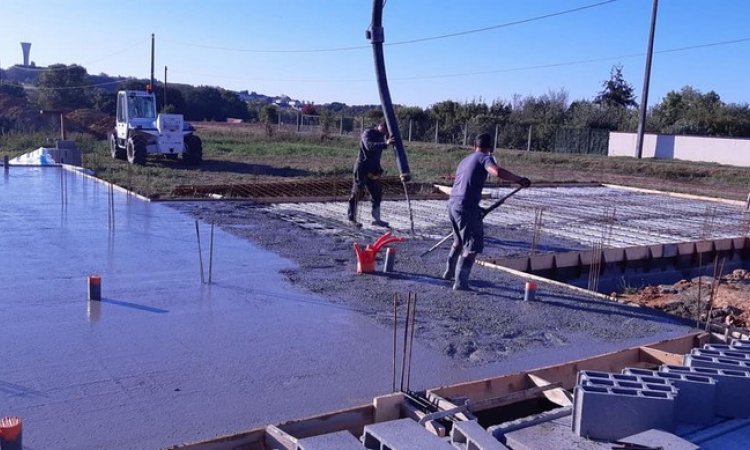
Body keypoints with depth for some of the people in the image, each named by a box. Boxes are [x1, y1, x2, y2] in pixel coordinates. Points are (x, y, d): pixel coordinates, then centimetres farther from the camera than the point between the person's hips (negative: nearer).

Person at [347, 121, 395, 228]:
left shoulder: (381, 136, 10)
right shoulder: (367, 133, -14)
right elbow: (369, 146, -35)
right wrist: (385, 144, -44)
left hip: (373, 170, 8)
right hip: (362, 169, -8)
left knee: (377, 193, 7)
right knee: (357, 193, 0)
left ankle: (376, 219, 16)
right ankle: (352, 218, 10)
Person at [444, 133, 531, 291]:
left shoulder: (465, 160, 22)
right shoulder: (484, 158, -3)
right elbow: (498, 172, -25)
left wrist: (477, 209, 36)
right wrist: (520, 180, -13)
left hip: (452, 204, 9)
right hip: (467, 207, -9)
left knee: (459, 240, 28)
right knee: (472, 246, -3)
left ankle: (449, 272, 39)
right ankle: (460, 283, -6)